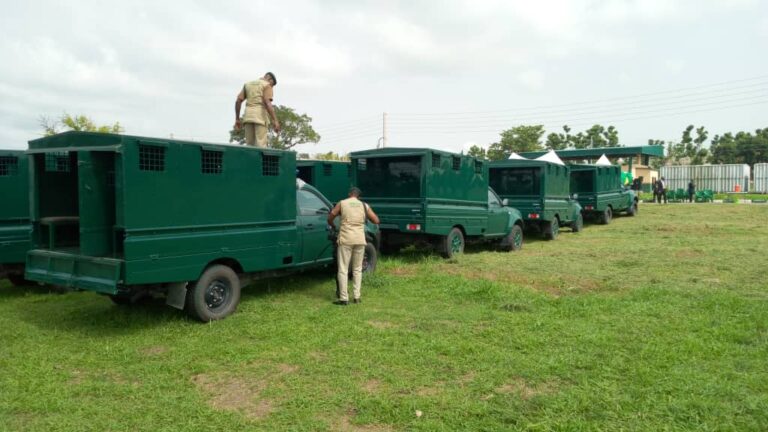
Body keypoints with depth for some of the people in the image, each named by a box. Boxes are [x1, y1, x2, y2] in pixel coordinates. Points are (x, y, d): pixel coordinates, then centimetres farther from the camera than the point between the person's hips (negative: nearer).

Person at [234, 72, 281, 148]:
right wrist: (275, 120, -18)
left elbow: (238, 101, 11)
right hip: (260, 117, -5)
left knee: (249, 146, 7)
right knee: (260, 146, -10)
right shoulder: (267, 85, 3)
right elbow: (267, 103, -14)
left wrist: (237, 119, 14)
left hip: (248, 116, 5)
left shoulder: (247, 84, 20)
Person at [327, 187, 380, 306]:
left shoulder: (342, 203, 4)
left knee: (343, 270, 1)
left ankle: (344, 298, -1)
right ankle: (356, 297, 14)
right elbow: (376, 220, 8)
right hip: (360, 240, 3)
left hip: (345, 239, -3)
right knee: (357, 269, 15)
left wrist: (332, 226, 26)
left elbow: (330, 217, 6)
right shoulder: (364, 206, 9)